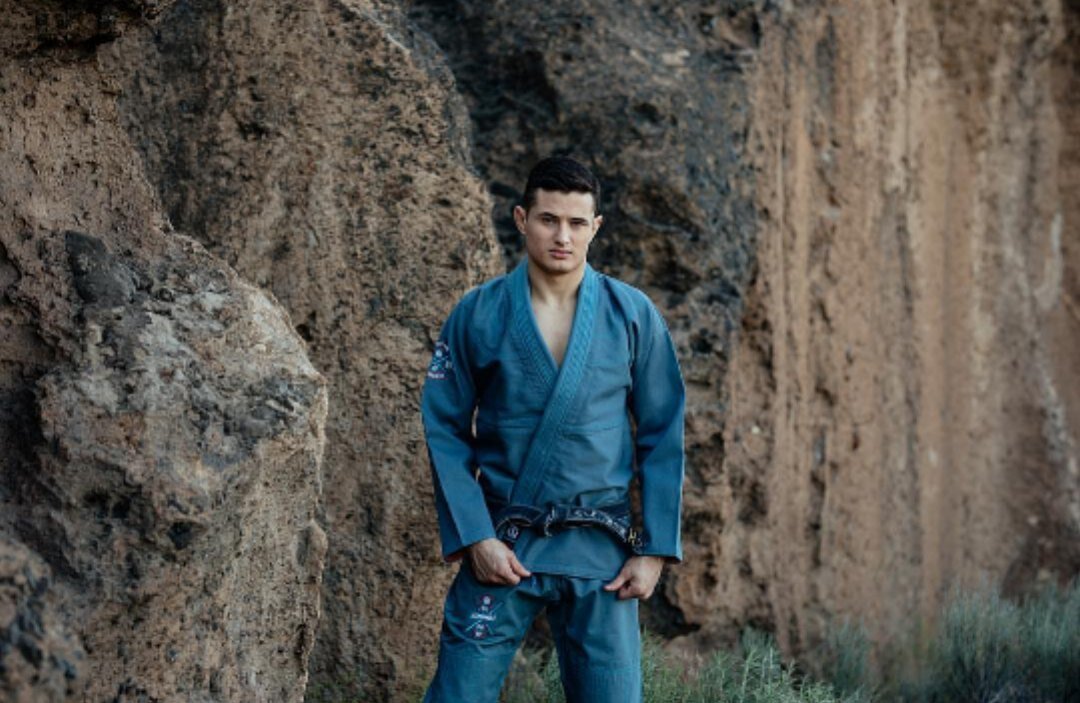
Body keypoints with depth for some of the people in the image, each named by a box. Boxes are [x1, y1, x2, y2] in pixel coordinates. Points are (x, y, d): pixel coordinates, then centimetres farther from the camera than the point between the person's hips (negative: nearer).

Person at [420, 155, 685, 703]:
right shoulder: (477, 315, 1)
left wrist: (656, 549, -1)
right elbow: (444, 431, 2)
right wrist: (474, 538, -8)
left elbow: (662, 437, 5)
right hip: (500, 548, -1)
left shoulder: (633, 315, 3)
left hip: (601, 553, 1)